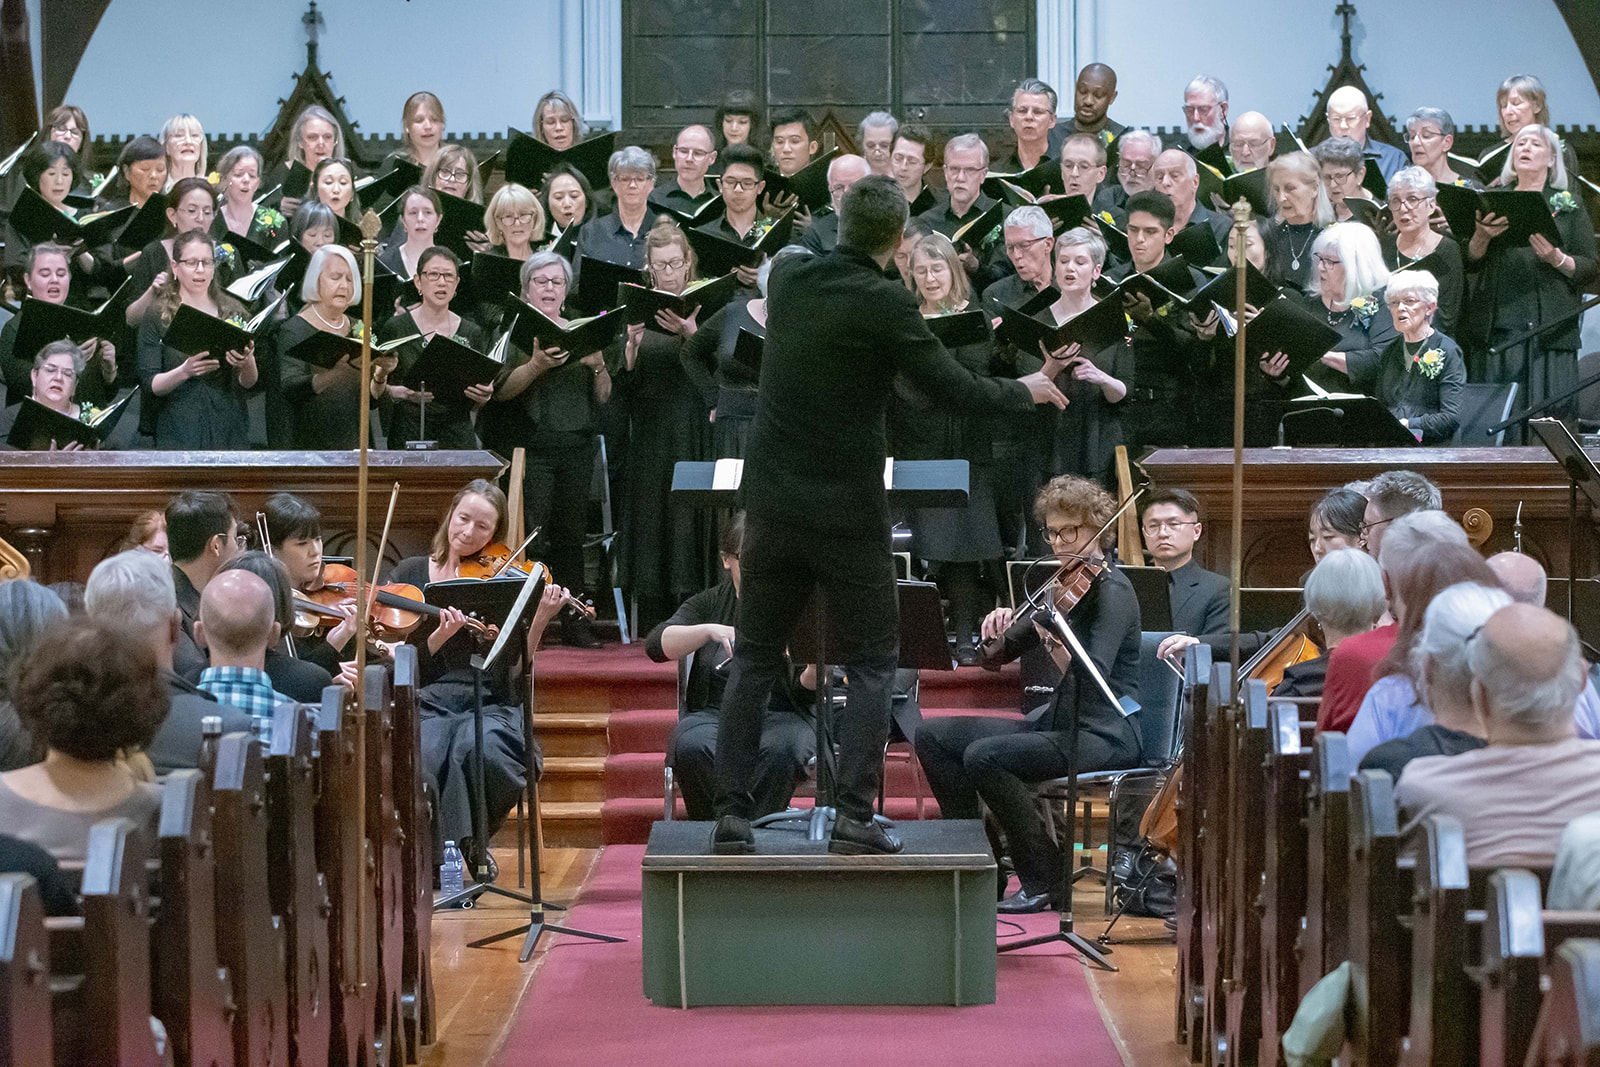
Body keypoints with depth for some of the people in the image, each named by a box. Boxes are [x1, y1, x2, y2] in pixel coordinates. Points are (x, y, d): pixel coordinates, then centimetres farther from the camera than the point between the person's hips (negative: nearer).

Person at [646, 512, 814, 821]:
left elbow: (804, 694, -3)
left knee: (780, 750, -36)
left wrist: (816, 670, -27)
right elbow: (656, 645, -5)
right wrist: (710, 630, -22)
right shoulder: (710, 604, 11)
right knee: (692, 747, -32)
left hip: (778, 715, -1)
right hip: (715, 713, 1)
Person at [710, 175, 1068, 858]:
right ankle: (854, 816, -3)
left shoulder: (788, 279, 2)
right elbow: (952, 389, -9)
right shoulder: (885, 305, -13)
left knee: (755, 662, 11)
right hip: (848, 513, -4)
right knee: (870, 666, 7)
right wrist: (1026, 391, 8)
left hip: (773, 507, 5)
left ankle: (731, 816, 4)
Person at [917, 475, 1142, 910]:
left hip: (1105, 735, -9)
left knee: (984, 755, -29)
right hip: (1056, 722, 9)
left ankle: (1045, 881, -16)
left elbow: (1093, 678, -25)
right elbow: (998, 654, 14)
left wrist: (1052, 639, -40)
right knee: (934, 735, 0)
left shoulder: (1111, 590, -11)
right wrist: (999, 628, -8)